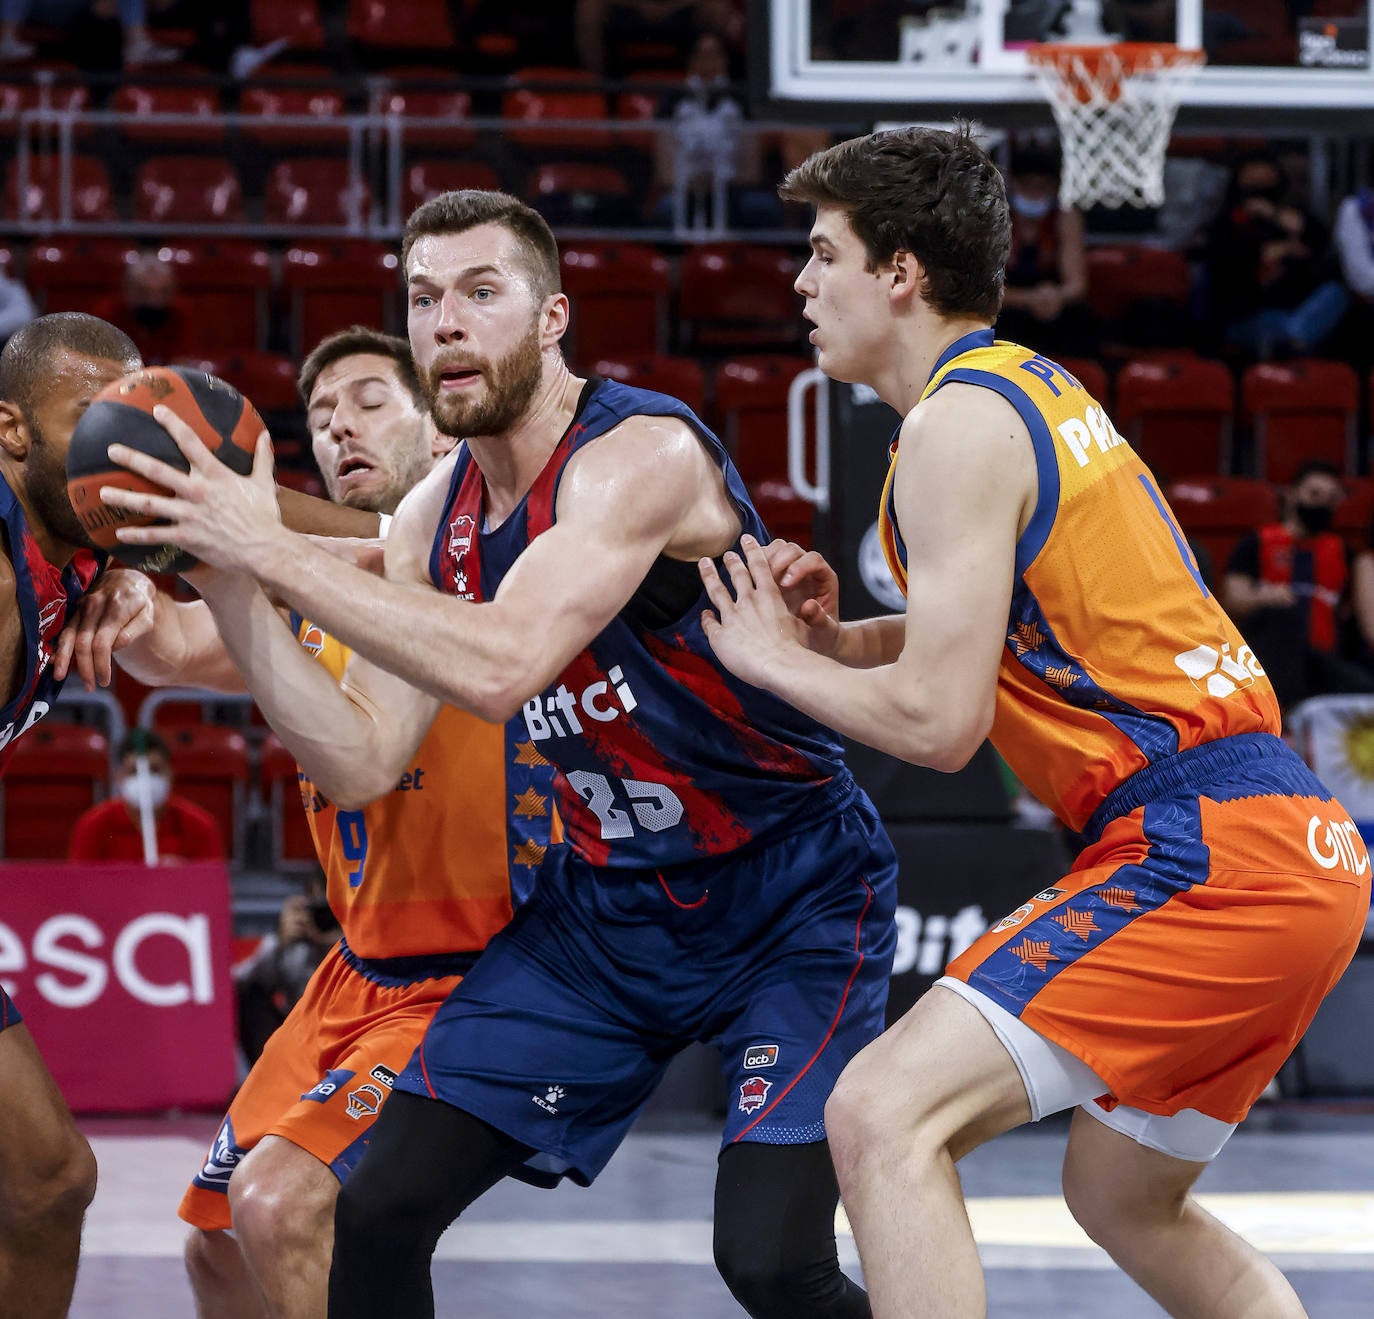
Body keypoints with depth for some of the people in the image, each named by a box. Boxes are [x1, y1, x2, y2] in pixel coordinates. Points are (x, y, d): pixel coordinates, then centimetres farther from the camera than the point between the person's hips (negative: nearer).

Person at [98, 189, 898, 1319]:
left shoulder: (644, 453, -22)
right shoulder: (435, 520, 2)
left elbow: (501, 667, -36)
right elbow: (362, 763, -3)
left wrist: (274, 552, -33)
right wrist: (231, 589, -13)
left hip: (789, 900, -7)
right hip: (607, 906, 7)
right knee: (379, 1214, -2)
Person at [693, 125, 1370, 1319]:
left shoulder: (957, 424, -10)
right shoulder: (1034, 388, 19)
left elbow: (938, 720, -14)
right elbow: (998, 639, 29)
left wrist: (777, 662, 2)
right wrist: (835, 637, 13)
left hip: (1206, 853, -10)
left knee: (886, 1115, -17)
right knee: (1127, 1202, 26)